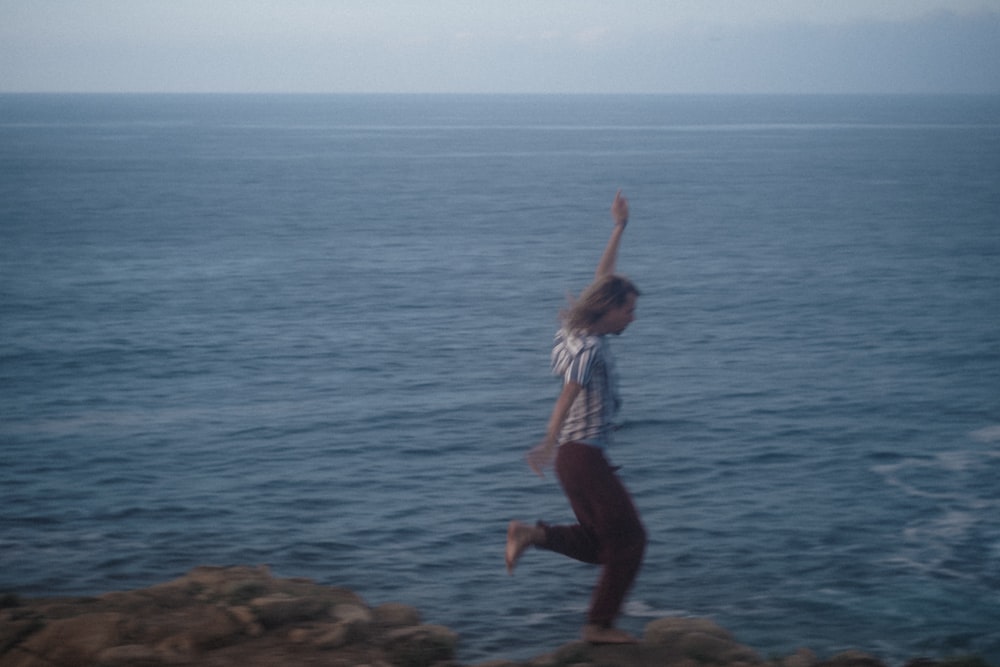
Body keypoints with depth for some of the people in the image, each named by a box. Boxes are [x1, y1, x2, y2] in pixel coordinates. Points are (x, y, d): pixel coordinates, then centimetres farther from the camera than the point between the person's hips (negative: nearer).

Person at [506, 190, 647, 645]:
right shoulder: (589, 346, -17)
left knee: (597, 543, 15)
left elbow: (603, 274, 21)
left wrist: (620, 227, 26)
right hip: (583, 455, -10)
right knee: (628, 538, -1)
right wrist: (550, 442, -44)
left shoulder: (587, 333, 9)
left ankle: (530, 534, 3)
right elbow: (569, 392, -31)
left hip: (578, 455, 10)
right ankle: (600, 625, 2)